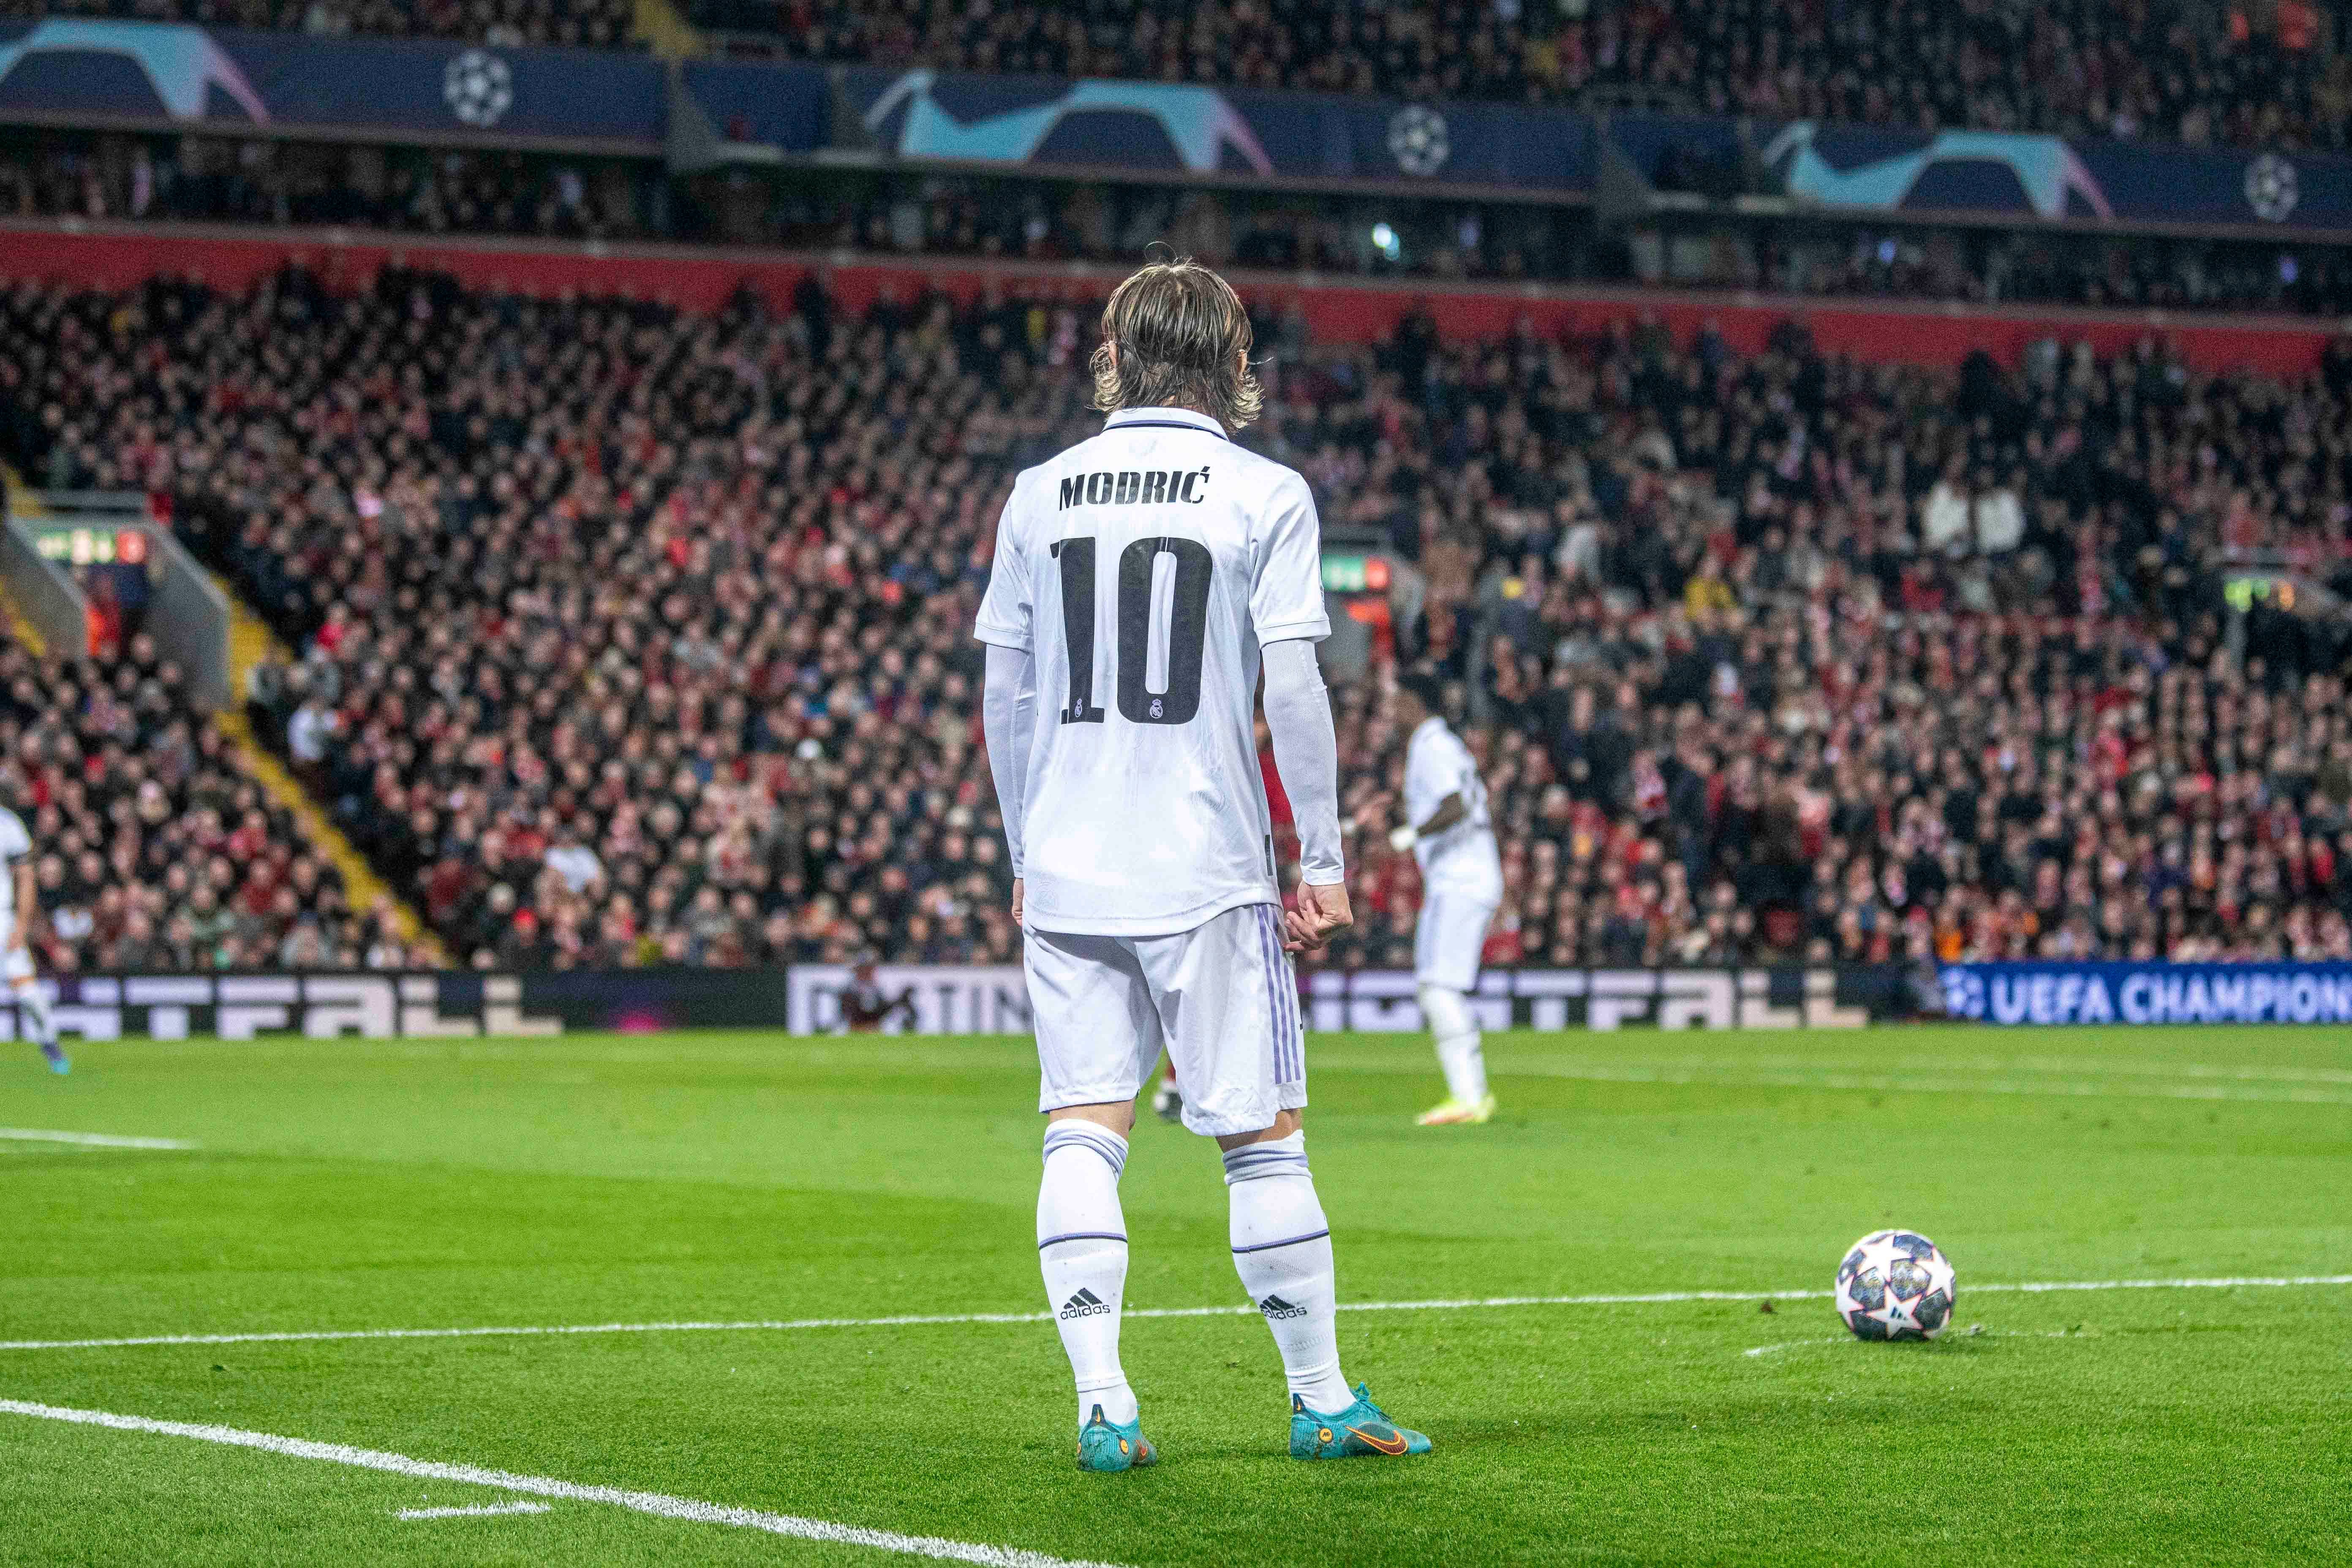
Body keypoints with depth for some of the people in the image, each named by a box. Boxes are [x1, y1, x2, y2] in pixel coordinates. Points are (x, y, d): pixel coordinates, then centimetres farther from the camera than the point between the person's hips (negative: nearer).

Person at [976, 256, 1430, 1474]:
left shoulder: (1039, 497, 7)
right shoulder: (1265, 496, -3)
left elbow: (1004, 699, 10)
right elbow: (1293, 693, -7)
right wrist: (1324, 859, 0)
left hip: (1067, 869, 3)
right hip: (1206, 870, -3)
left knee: (1083, 1132, 3)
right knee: (1261, 1136, 4)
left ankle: (1101, 1403, -5)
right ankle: (1322, 1402, 12)